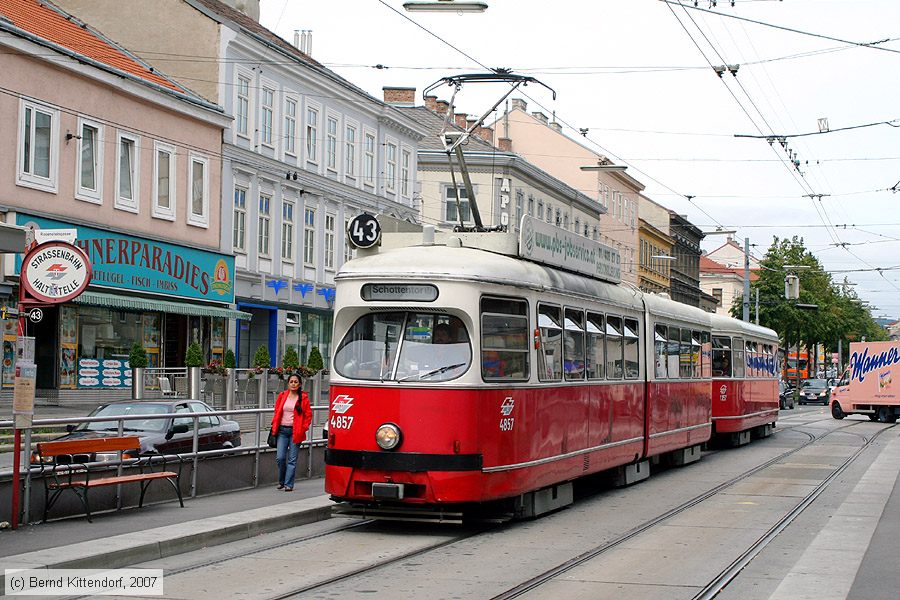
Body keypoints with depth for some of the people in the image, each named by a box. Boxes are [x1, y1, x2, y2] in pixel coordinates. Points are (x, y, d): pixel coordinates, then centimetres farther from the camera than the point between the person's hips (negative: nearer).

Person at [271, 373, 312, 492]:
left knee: (292, 459, -1)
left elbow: (308, 415, 4)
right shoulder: (282, 396, 8)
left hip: (295, 432, -2)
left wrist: (303, 428, -5)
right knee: (280, 457, -4)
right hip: (282, 430, 2)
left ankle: (288, 484, 2)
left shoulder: (303, 398, 1)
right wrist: (274, 427, 6)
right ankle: (281, 481, 16)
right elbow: (276, 412, 15)